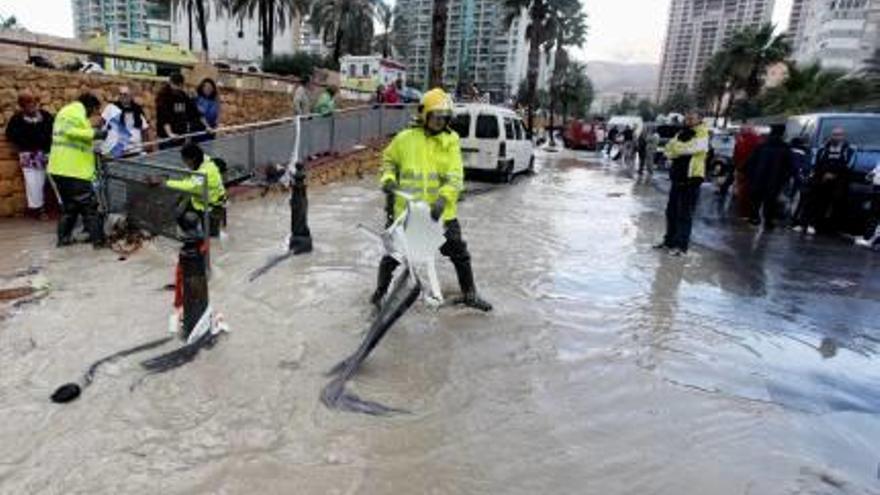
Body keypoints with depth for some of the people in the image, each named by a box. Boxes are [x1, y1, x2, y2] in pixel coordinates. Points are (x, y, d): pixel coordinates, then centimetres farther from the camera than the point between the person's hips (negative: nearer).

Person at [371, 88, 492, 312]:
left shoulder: (450, 141, -1)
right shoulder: (405, 138, -1)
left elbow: (455, 176, -11)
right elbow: (388, 159, 17)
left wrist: (443, 198, -27)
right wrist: (388, 178, -2)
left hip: (441, 211, 1)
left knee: (460, 254, 9)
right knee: (392, 254, 9)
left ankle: (469, 294, 29)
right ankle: (380, 291, 32)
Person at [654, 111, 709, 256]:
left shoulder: (702, 137, -8)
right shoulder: (682, 135, 14)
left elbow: (687, 148, -24)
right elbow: (669, 151, 4)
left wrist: (675, 147, -6)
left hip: (691, 180, -7)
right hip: (677, 178, 7)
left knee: (685, 214, -2)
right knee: (671, 211, 13)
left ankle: (681, 245, 5)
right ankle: (669, 241, 26)